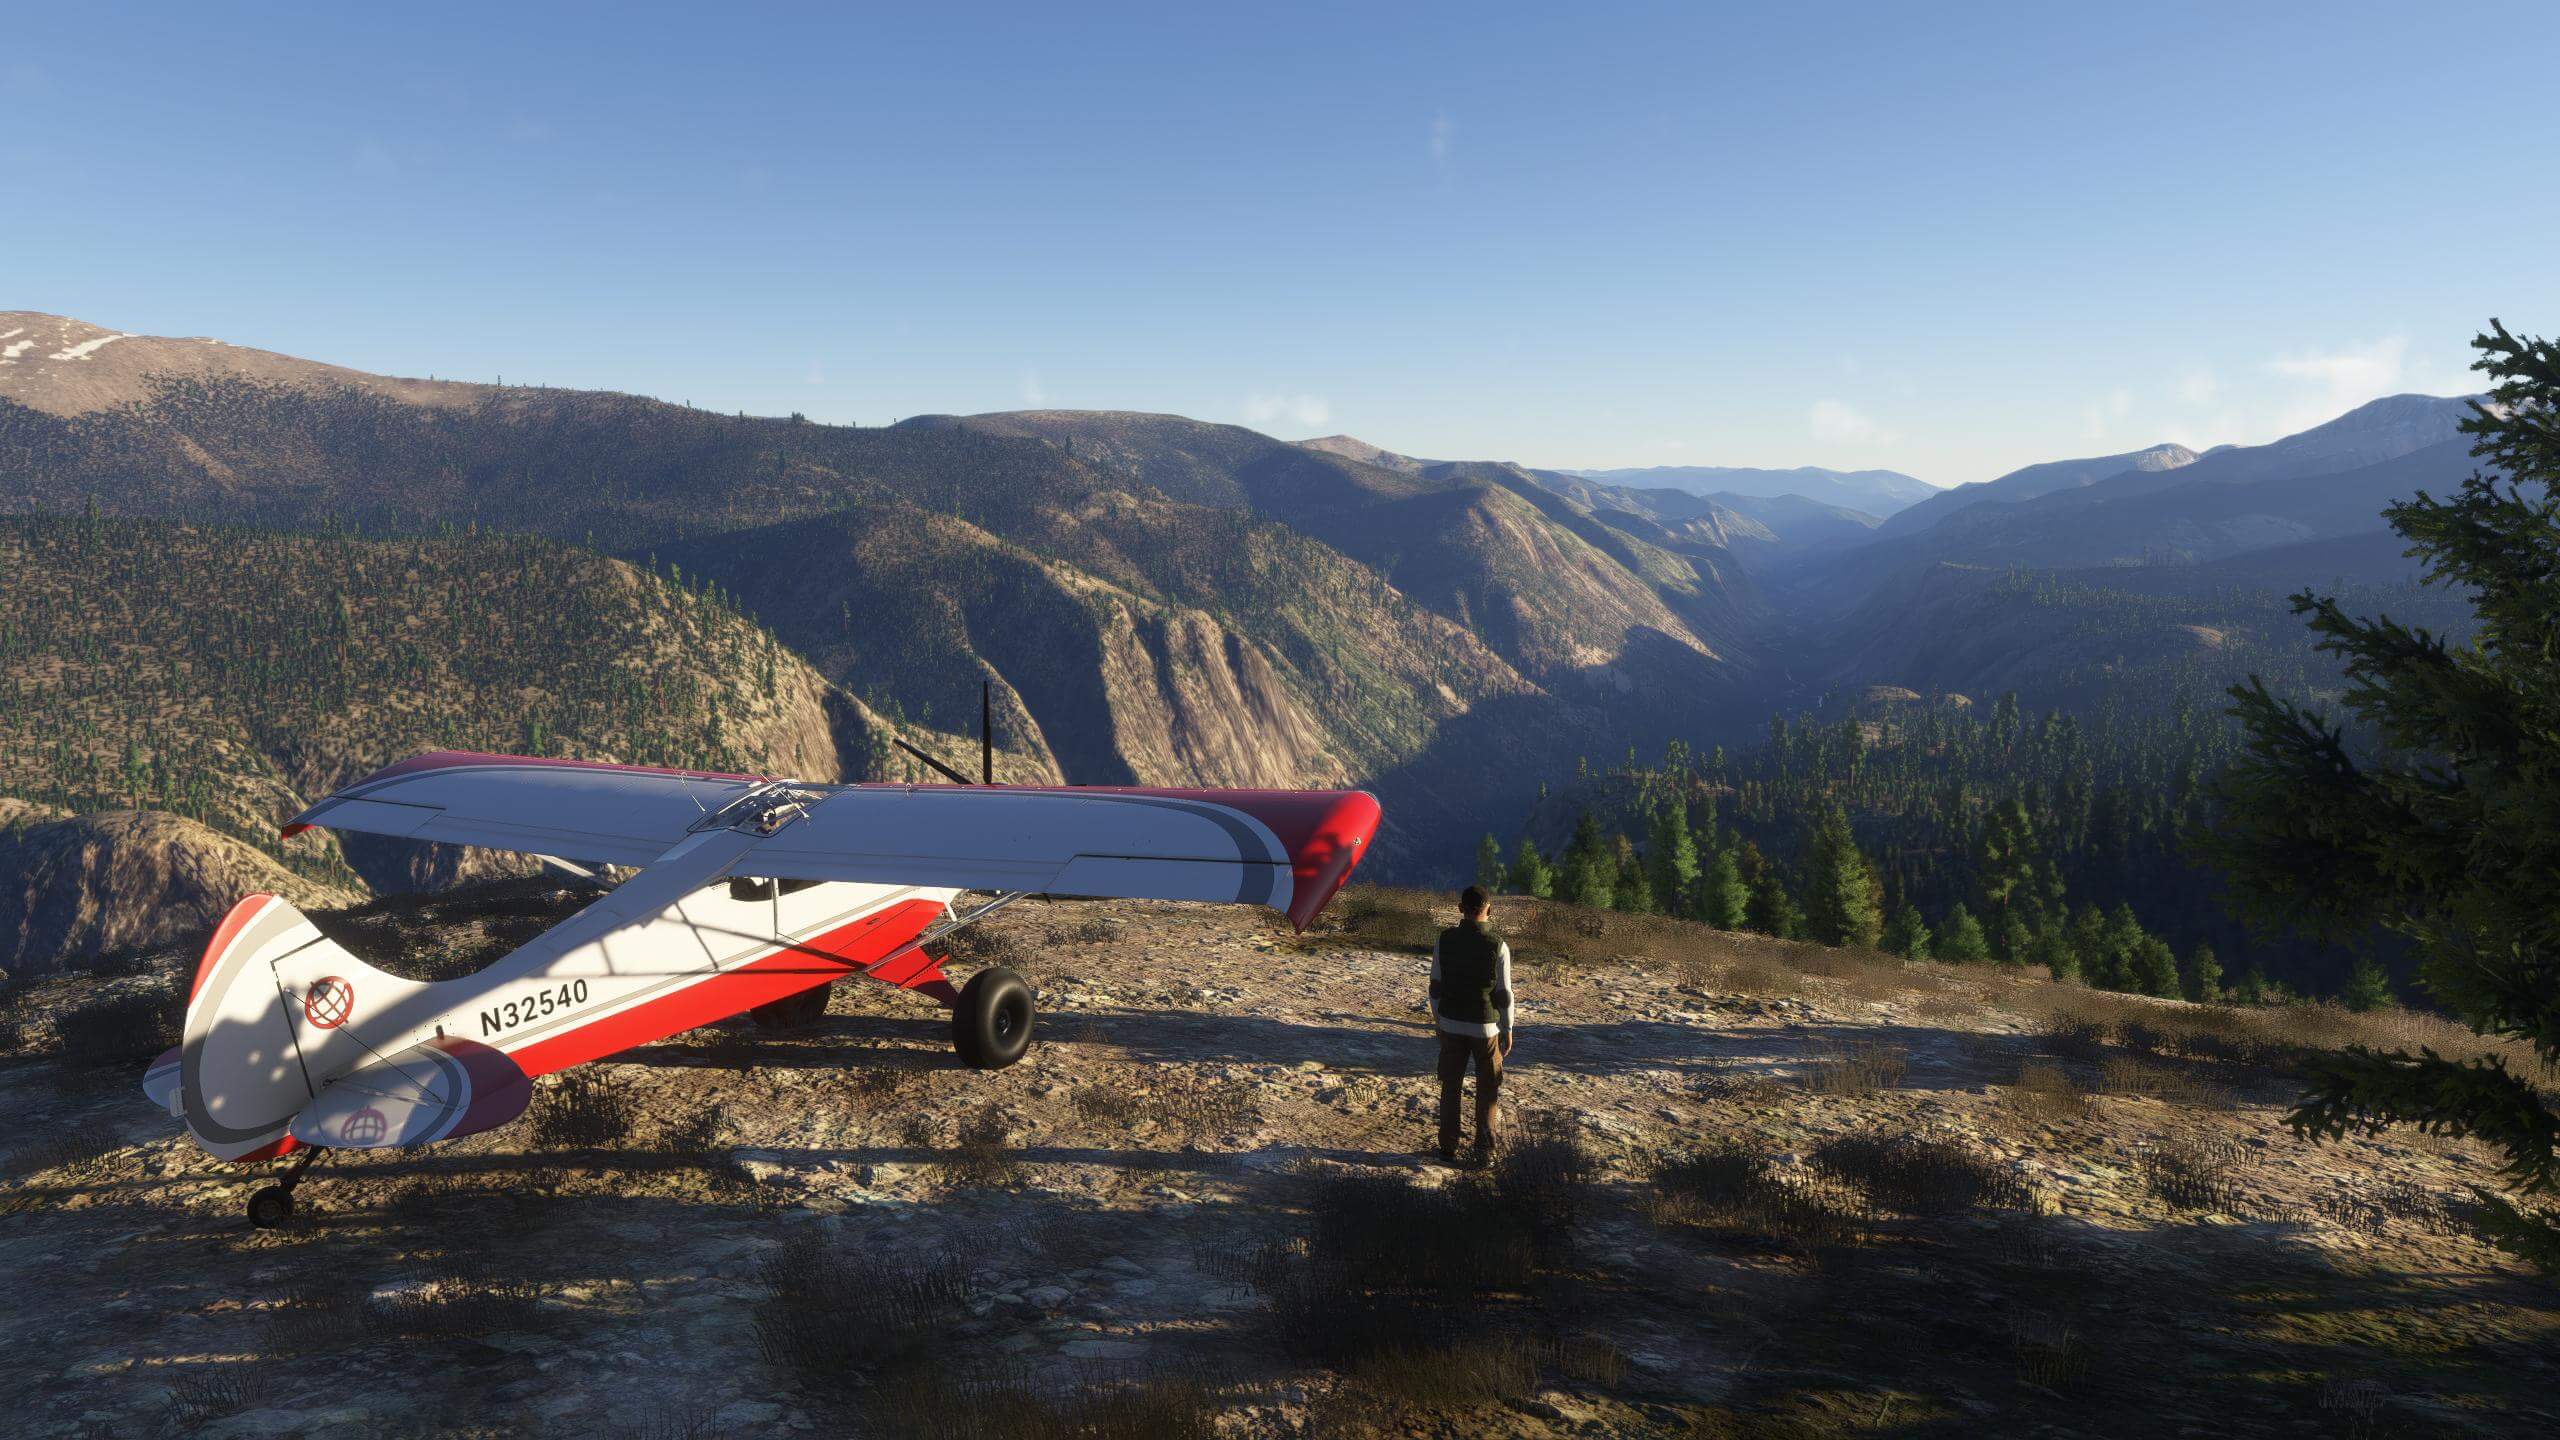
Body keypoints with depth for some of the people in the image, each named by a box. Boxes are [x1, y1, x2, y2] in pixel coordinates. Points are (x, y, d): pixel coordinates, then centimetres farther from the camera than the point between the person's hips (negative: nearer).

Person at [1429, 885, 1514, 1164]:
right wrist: (1507, 1030, 2)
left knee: (1450, 1087, 12)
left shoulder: (1444, 941, -5)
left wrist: (1438, 1020, 12)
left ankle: (1448, 1148, 15)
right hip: (1485, 1026, -2)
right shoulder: (1497, 946, -12)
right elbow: (1503, 993, -9)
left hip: (1451, 1025, 2)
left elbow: (1436, 986, 0)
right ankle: (1484, 1146, 15)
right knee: (1488, 1088, 14)